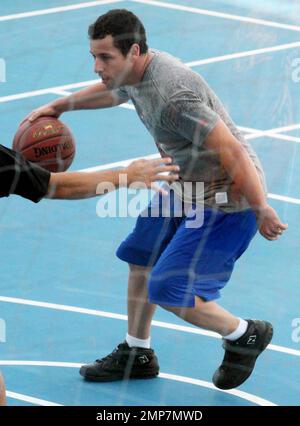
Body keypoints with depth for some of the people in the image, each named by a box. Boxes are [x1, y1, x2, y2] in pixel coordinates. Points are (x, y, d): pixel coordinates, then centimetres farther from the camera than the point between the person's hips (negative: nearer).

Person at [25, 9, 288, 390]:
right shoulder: (135, 72, -2)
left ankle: (245, 336, 13)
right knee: (141, 260, 20)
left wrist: (261, 210, -25)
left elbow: (233, 152, -30)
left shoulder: (172, 96, -32)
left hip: (225, 200, -10)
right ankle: (136, 355, 39)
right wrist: (59, 106, 29)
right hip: (185, 187, 10)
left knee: (166, 290, -11)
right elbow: (112, 92, 26)